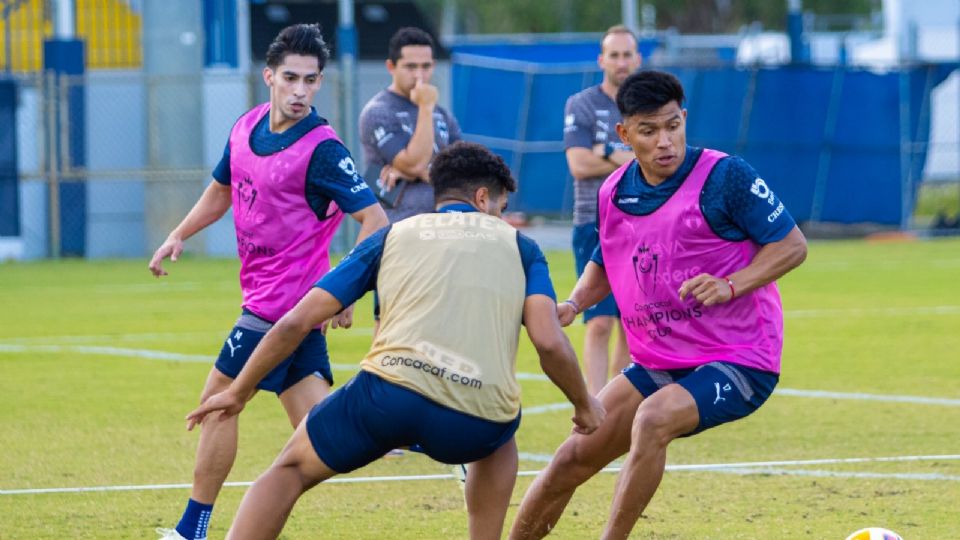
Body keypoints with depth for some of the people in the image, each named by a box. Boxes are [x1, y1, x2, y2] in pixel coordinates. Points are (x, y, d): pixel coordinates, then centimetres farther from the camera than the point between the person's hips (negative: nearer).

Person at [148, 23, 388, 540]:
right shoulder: (246, 128, 6)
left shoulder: (322, 149, -18)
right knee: (315, 421, 5)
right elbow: (221, 190, 24)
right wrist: (177, 237, 13)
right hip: (263, 296, 7)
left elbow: (374, 220, -20)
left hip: (283, 300, -7)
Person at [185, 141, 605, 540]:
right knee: (499, 442, 38)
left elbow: (295, 323, 18)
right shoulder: (518, 246, 22)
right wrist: (584, 404, 25)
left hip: (391, 394, -1)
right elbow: (550, 343, 7)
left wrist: (238, 392, 27)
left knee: (292, 468, 20)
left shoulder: (393, 237, 23)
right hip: (474, 427, 1)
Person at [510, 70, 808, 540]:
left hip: (736, 361, -6)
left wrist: (730, 285, -26)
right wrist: (574, 304, 0)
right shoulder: (613, 193, 2)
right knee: (572, 460, 1)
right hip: (656, 364, 6)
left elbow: (792, 245, -11)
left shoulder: (723, 176, -16)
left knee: (652, 419, -34)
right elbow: (605, 262, 21)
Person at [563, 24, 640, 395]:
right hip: (595, 224, -4)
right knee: (599, 322, -13)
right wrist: (636, 160, -7)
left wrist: (610, 154, -10)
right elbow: (579, 165, -11)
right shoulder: (581, 105, 1)